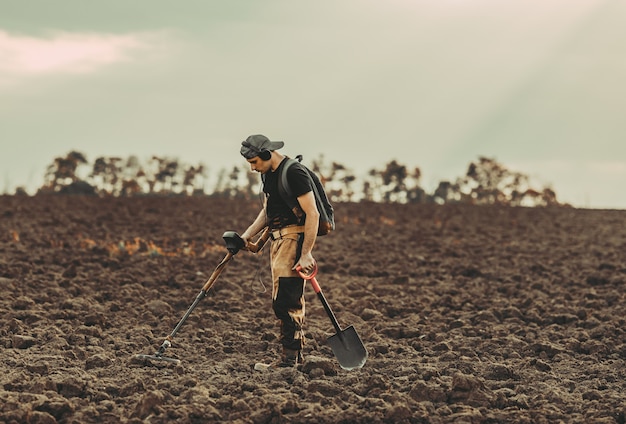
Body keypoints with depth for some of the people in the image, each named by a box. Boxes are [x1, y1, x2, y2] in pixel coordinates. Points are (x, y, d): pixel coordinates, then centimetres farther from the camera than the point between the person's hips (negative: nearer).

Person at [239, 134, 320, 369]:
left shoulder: (294, 173, -17)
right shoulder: (268, 174, 12)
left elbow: (312, 214, -20)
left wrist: (306, 254, -22)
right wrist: (247, 235, 11)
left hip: (294, 238, -10)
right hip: (278, 238, 10)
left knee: (285, 300, -12)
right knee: (284, 300, 12)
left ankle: (289, 356, -8)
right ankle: (295, 355, 18)